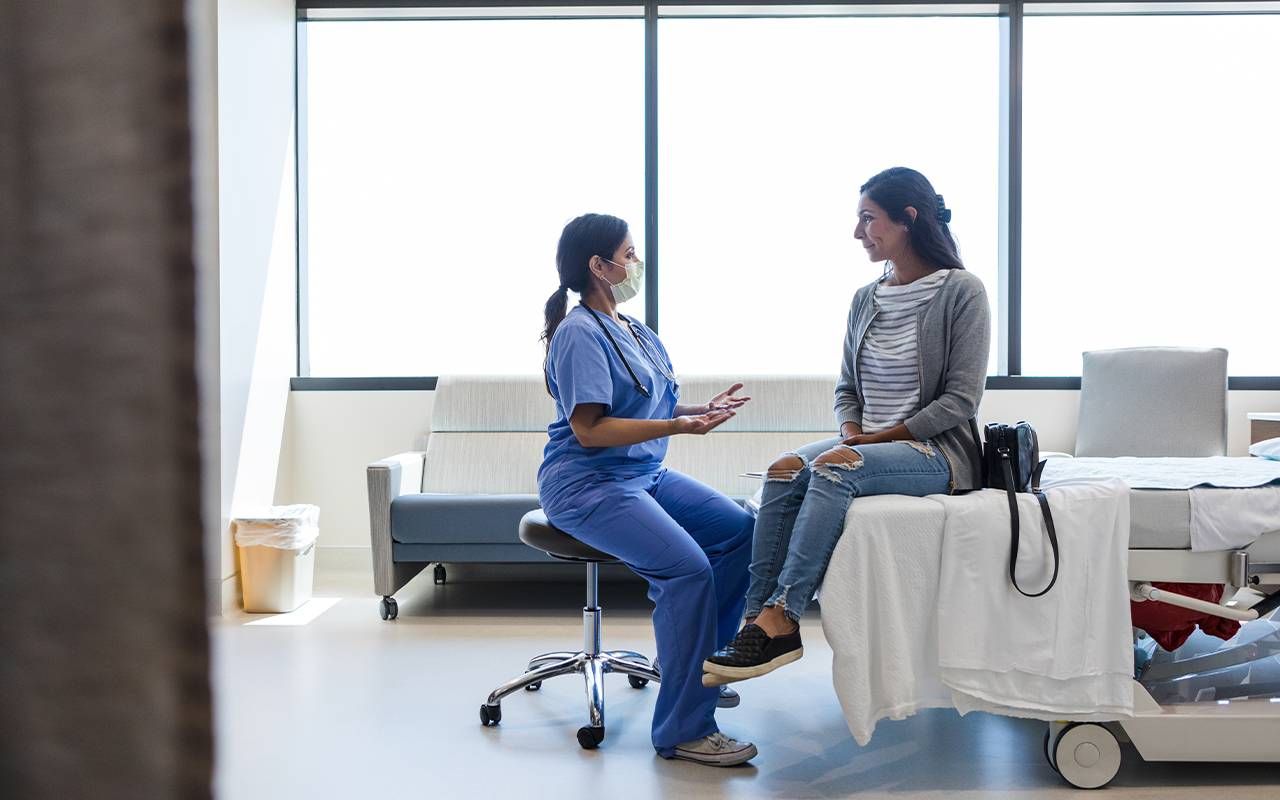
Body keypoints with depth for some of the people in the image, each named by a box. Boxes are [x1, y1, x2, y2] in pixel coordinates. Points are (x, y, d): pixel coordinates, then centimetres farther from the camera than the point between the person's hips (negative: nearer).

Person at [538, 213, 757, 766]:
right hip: (587, 484, -9)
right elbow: (589, 429, -19)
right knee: (687, 565, -26)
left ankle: (701, 660, 7)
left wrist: (701, 410, 0)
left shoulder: (637, 333, 16)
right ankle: (684, 730, -19)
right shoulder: (580, 333, -12)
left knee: (740, 528, -8)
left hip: (645, 474, 9)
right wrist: (679, 426, -23)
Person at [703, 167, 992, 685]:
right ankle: (758, 622, -29)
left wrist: (882, 437, -14)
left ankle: (779, 621, -33)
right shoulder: (865, 300, 13)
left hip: (938, 451, -6)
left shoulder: (961, 291, -6)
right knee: (785, 470, -24)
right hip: (866, 446, 6)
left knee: (833, 468, -33)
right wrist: (851, 431, -6)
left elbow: (961, 398, -11)